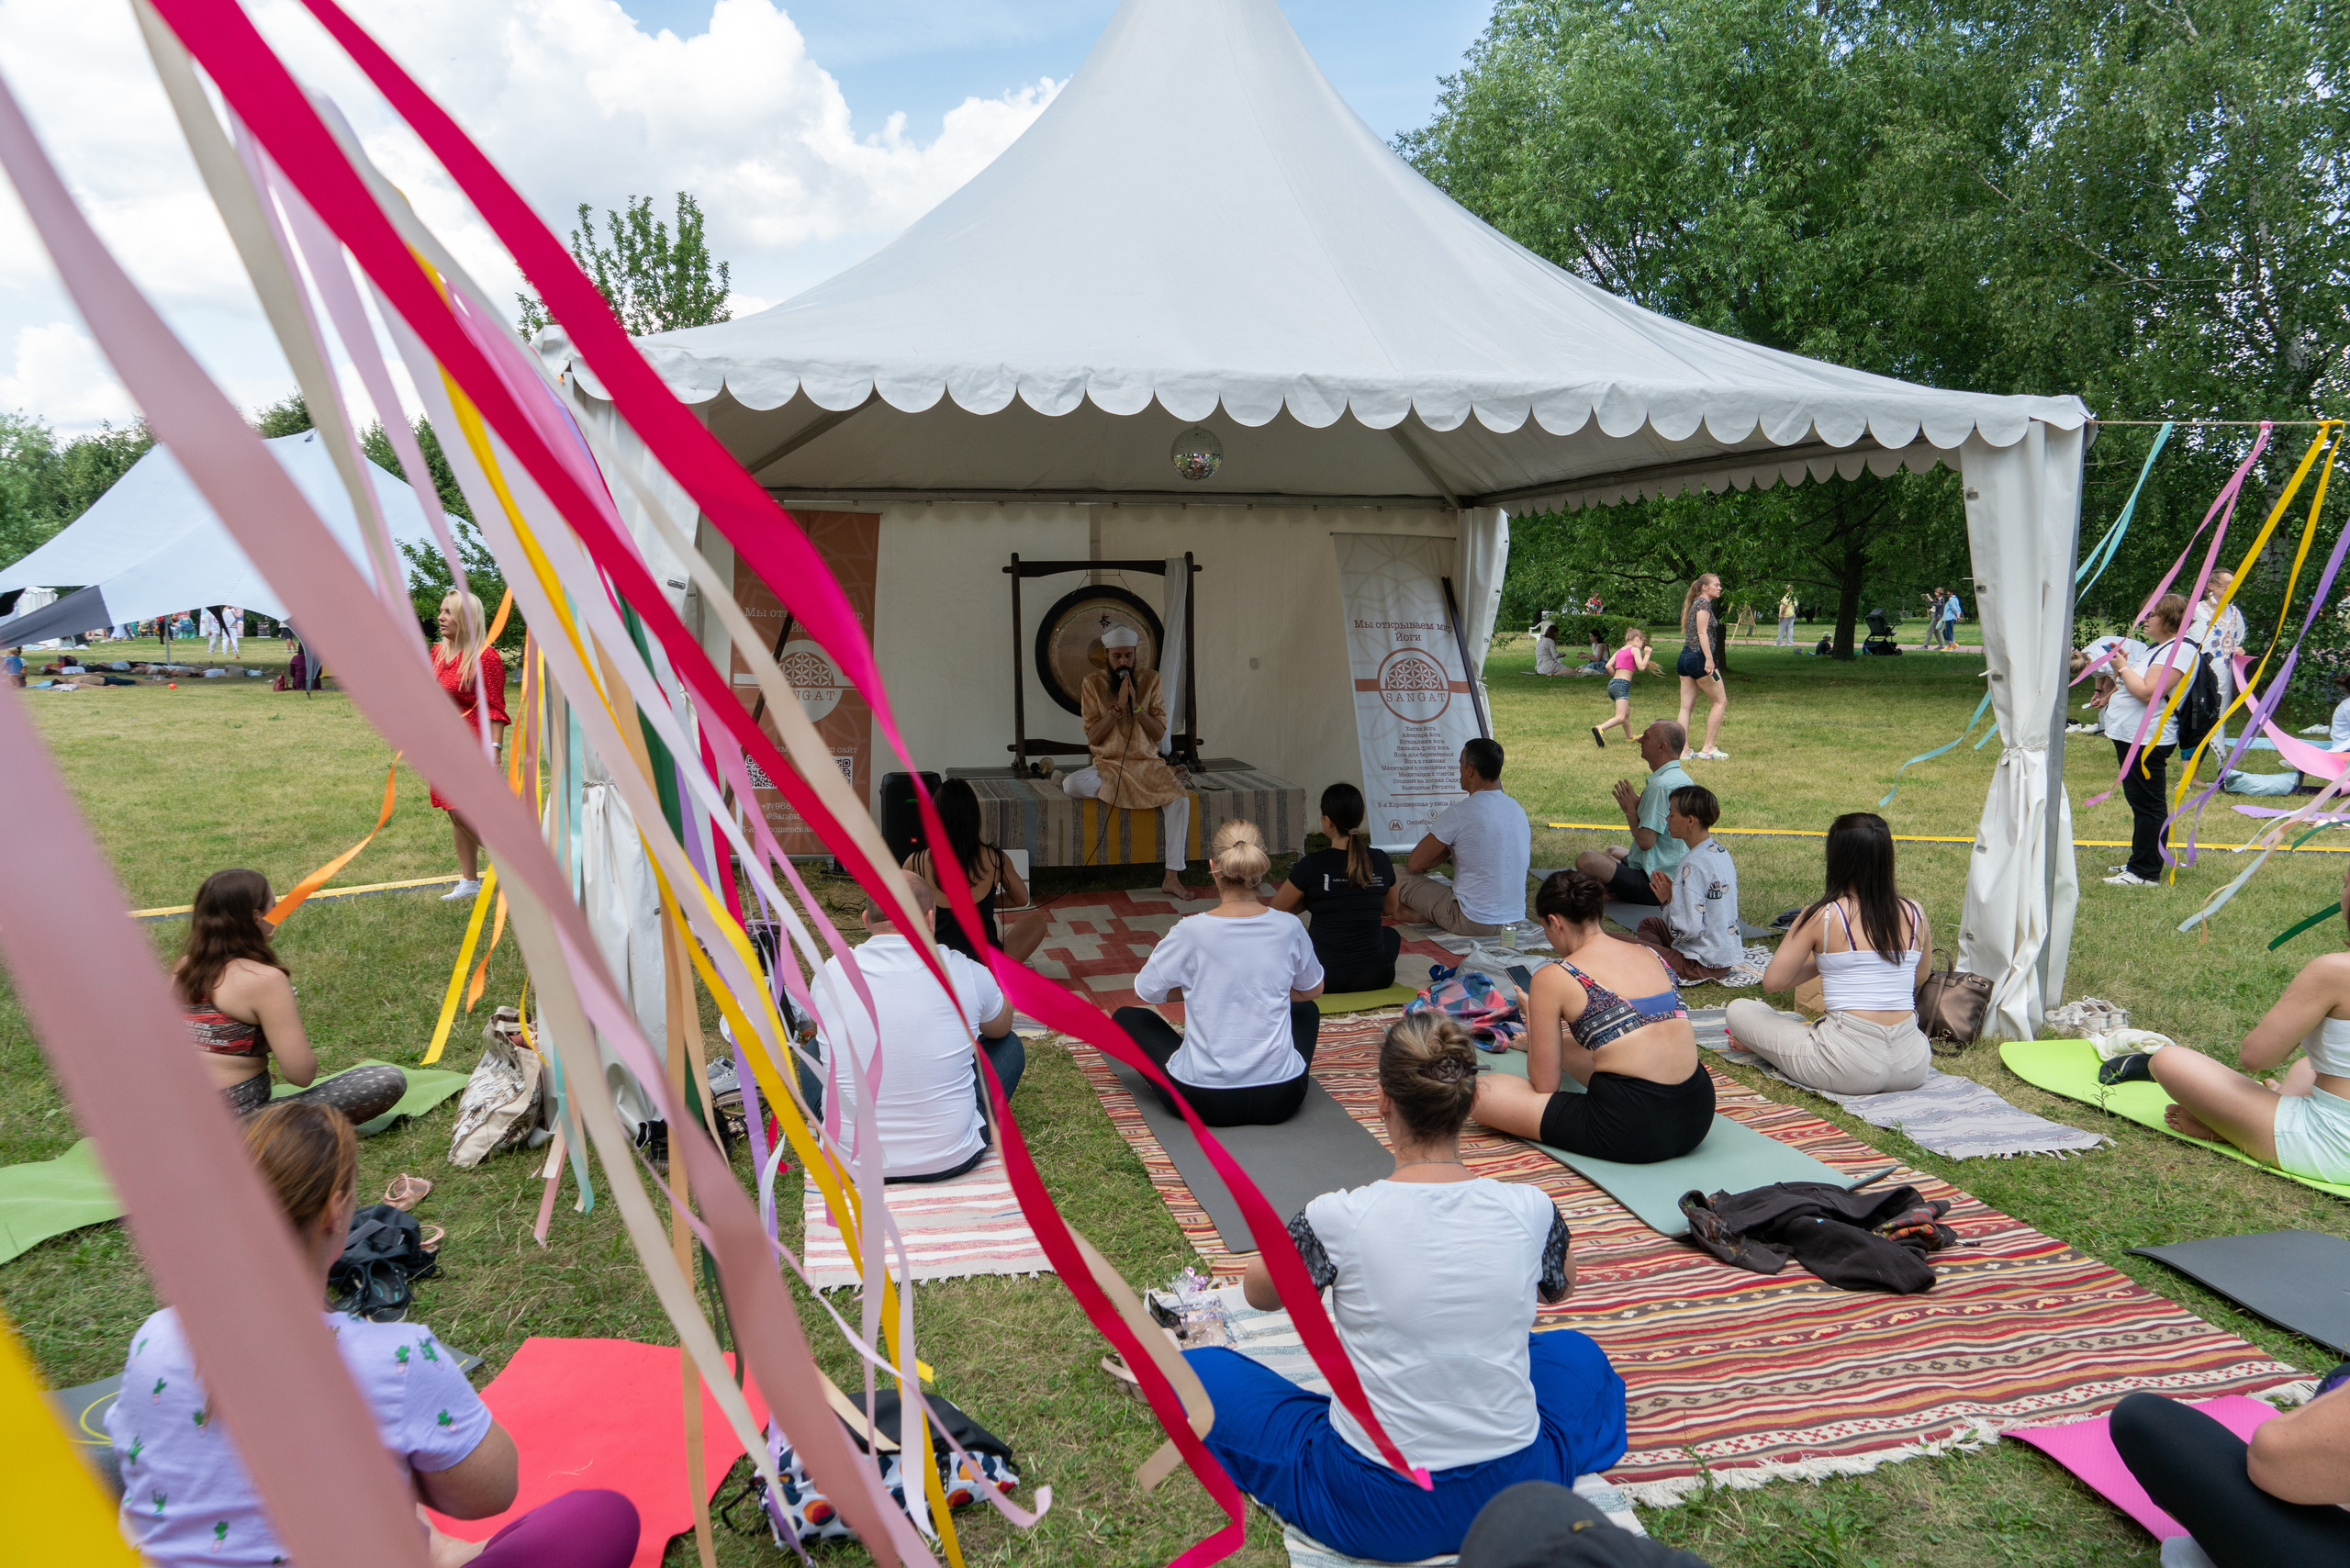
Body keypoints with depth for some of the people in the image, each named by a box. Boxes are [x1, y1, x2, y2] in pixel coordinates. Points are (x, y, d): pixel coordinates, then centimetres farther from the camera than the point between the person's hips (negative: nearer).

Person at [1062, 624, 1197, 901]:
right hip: (1108, 765, -1)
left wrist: (1136, 705, -16)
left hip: (1146, 764, 1)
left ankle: (1172, 877, -24)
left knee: (1180, 800, -28)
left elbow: (1160, 731, -2)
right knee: (1072, 785, -33)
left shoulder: (1150, 680, 3)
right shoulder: (1093, 683, 0)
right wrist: (1118, 706, -18)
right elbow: (1092, 737, -7)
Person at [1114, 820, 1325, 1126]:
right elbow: (1313, 989, 13)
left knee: (1125, 1018, 21)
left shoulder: (1191, 931, -15)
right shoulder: (1288, 927, -7)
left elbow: (1145, 991, 3)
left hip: (1204, 1102, -3)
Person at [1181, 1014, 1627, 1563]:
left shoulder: (1339, 1220, -19)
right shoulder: (1530, 1209, -12)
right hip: (1515, 1497, 1)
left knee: (1201, 1371, 17)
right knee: (1577, 1352, 32)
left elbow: (1258, 1292, 4)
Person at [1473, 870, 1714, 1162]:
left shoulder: (1553, 978, -6)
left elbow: (1545, 1086, 2)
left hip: (1633, 1131, -8)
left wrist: (1532, 1015, 18)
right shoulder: (1649, 955, 12)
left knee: (1482, 1093, 2)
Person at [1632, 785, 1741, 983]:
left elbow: (1688, 930, -26)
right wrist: (1675, 894, 9)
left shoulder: (1694, 864, -23)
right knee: (1649, 924, 28)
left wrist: (1668, 901, -9)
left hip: (1703, 965, -10)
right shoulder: (1721, 852, 6)